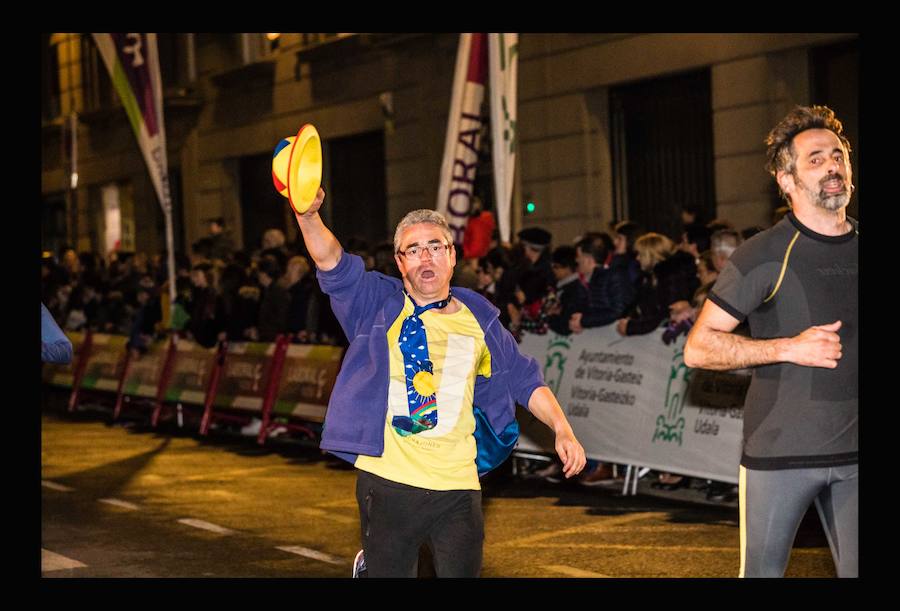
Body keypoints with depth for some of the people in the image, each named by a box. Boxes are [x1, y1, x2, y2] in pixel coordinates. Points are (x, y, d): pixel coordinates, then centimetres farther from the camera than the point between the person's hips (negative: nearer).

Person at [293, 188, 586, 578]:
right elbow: (331, 262, -12)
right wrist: (308, 214, -30)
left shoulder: (479, 320, 10)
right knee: (388, 573, 6)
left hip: (457, 487, 2)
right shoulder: (378, 305, 3)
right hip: (386, 483, -2)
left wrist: (562, 429, 4)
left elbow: (524, 381, 17)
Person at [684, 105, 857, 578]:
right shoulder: (765, 255, -7)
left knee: (857, 569, 7)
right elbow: (697, 348, -10)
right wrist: (789, 349, -18)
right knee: (763, 570, 5)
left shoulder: (856, 247, 8)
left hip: (852, 452, 4)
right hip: (780, 450, -4)